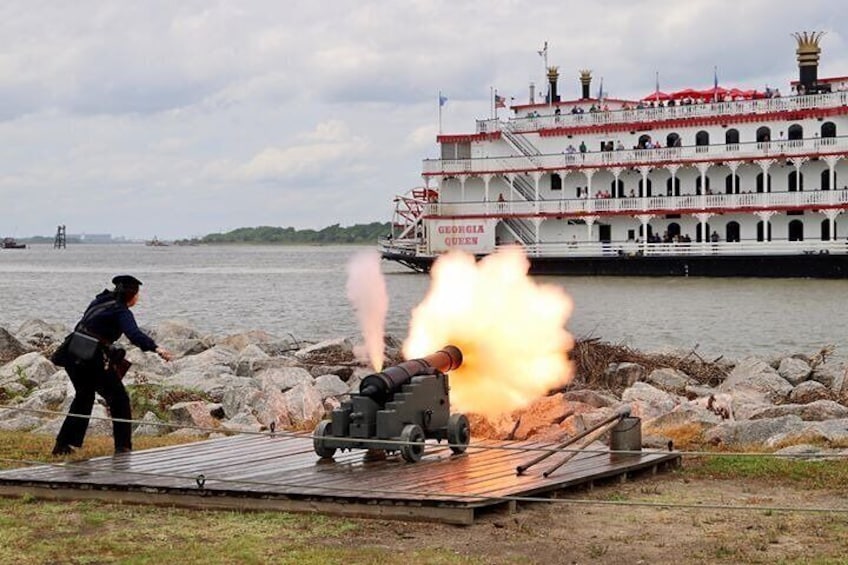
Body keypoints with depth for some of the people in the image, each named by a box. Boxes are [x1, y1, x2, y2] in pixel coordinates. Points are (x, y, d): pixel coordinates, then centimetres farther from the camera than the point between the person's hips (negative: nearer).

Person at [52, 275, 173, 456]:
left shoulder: (100, 301, 17)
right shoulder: (122, 312, -8)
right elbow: (134, 334, -26)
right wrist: (156, 348, -38)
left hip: (73, 357, 8)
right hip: (94, 359, -8)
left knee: (84, 397, 25)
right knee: (119, 399, 5)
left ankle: (63, 444, 26)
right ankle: (123, 446, 2)